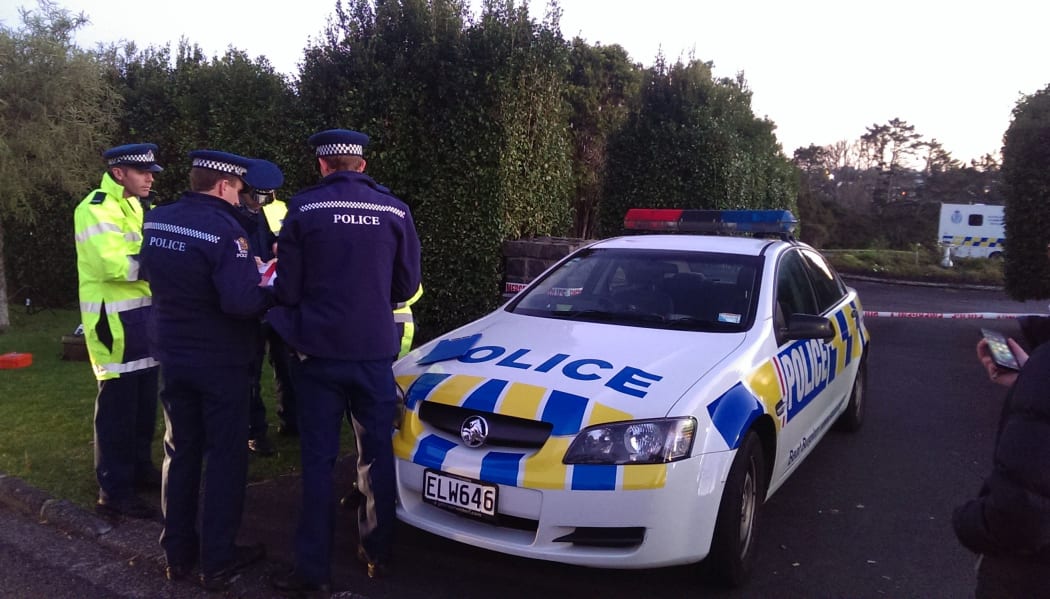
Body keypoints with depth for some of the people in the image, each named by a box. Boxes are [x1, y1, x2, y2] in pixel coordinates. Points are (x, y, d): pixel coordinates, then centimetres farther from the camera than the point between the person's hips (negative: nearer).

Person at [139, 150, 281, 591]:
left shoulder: (156, 220, 3)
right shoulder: (223, 228, -21)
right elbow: (242, 302, -30)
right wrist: (270, 291, -9)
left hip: (172, 357, 7)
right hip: (220, 362, -7)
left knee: (180, 452, 17)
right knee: (225, 457, 6)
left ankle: (178, 552, 27)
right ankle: (217, 561, 14)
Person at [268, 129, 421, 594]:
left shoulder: (303, 208, -6)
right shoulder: (395, 211, -1)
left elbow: (287, 289, -5)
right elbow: (406, 286, 5)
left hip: (318, 351, -1)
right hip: (375, 351, 2)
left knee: (318, 460, 7)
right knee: (377, 455, 15)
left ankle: (313, 568, 14)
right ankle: (377, 553, 27)